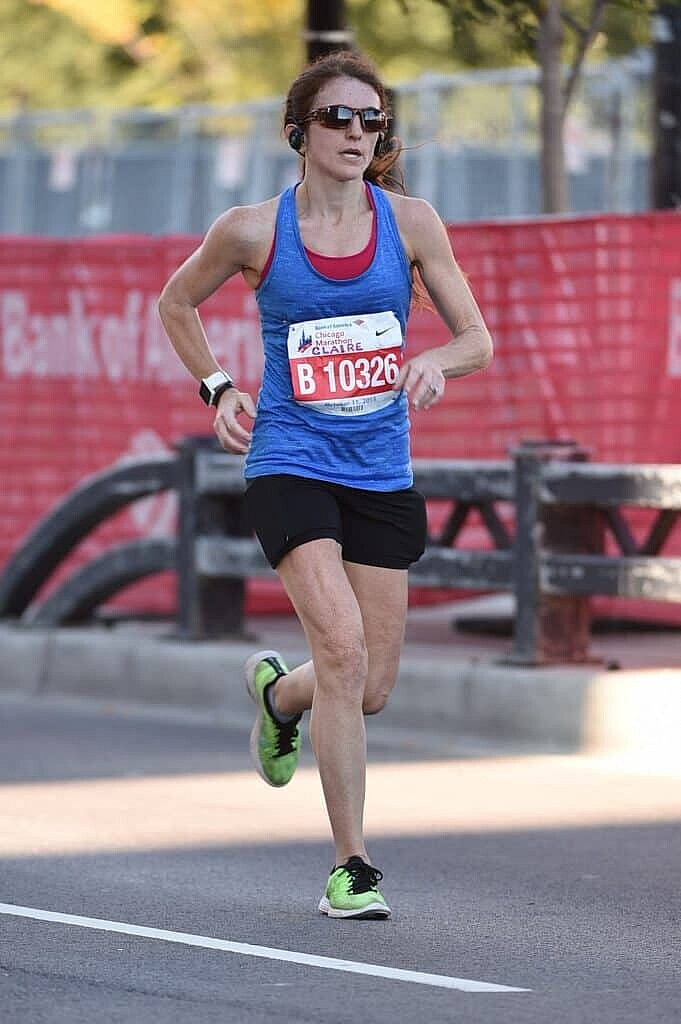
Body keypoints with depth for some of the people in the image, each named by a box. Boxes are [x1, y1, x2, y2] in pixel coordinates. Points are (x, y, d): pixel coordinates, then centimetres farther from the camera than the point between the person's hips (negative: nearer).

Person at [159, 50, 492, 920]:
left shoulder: (409, 221, 0)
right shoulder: (253, 231, -4)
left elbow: (477, 339, 4)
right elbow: (176, 302, 14)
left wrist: (434, 360, -18)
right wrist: (217, 390, 2)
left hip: (382, 474, 3)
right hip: (289, 465, -3)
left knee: (370, 687, 6)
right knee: (343, 647, -22)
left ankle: (277, 690, 43)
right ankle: (351, 868, -13)